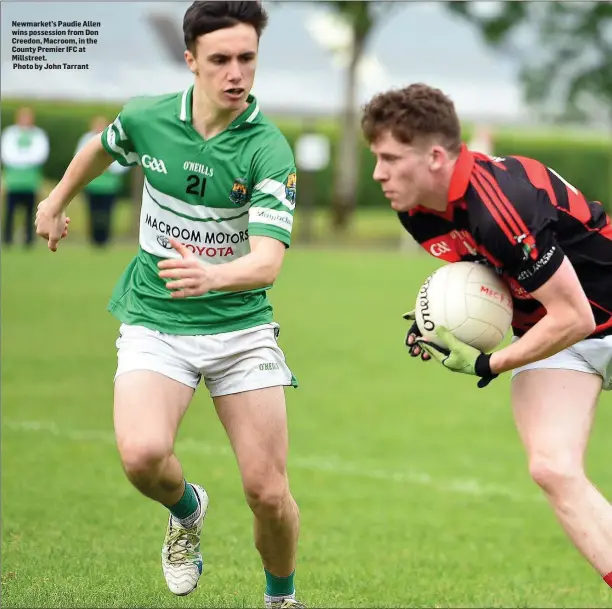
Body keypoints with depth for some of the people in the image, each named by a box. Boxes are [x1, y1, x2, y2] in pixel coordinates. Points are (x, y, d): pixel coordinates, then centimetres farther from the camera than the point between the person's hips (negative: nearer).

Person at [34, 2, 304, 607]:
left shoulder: (268, 150, -17)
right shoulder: (145, 118, -7)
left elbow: (268, 260, -29)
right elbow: (101, 148, 19)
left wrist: (212, 275, -50)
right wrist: (57, 200, 33)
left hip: (239, 325, -1)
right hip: (154, 323, 1)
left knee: (268, 493, -6)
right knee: (142, 454, -25)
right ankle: (186, 510, 11)